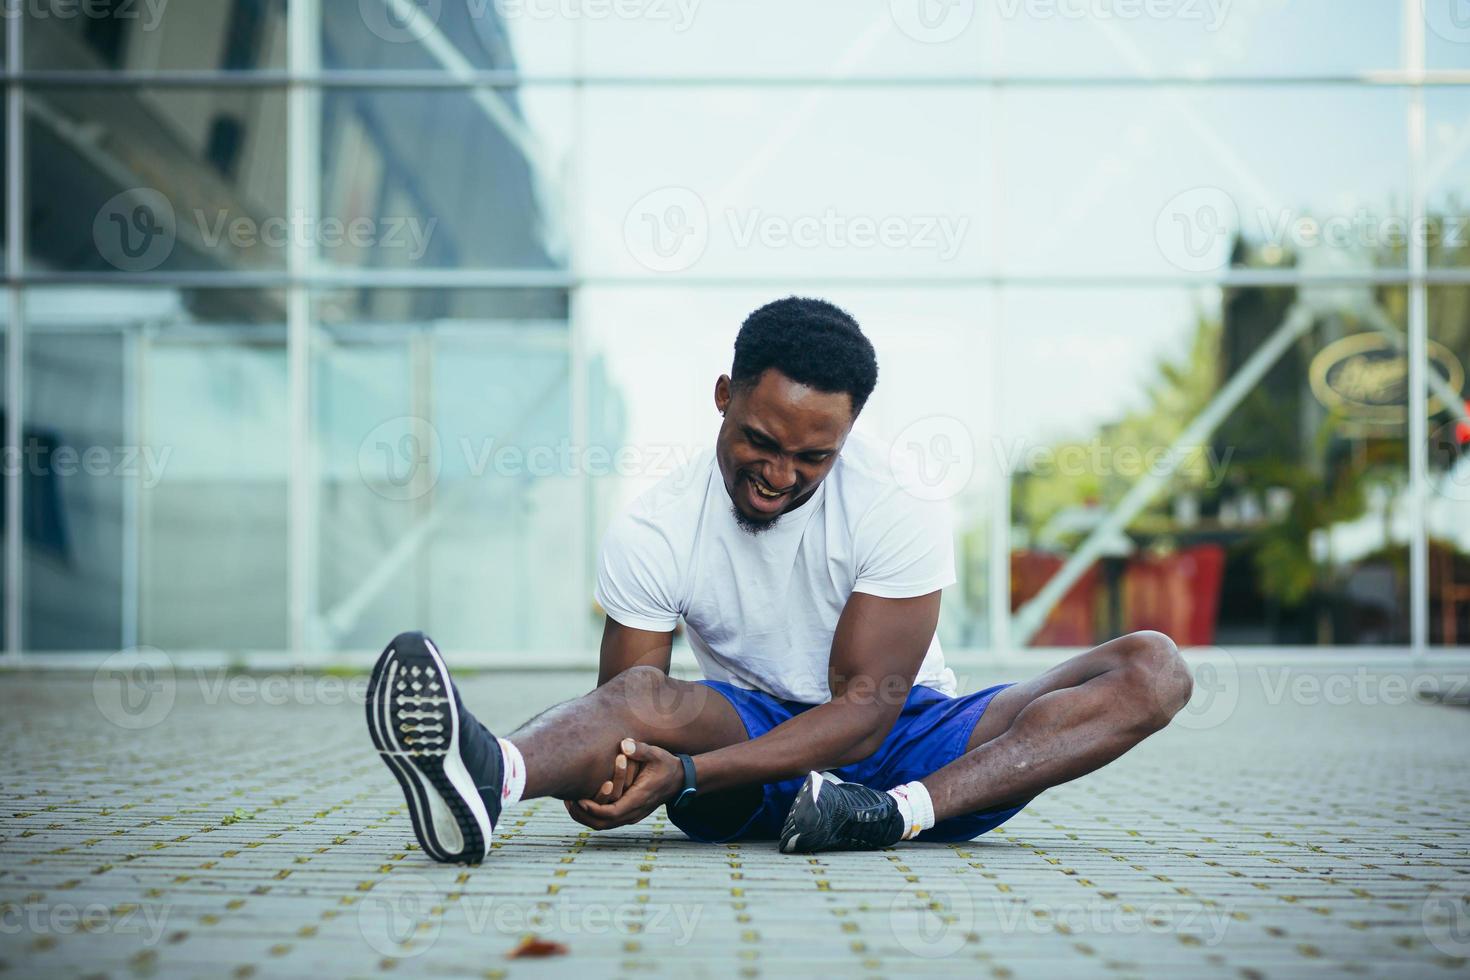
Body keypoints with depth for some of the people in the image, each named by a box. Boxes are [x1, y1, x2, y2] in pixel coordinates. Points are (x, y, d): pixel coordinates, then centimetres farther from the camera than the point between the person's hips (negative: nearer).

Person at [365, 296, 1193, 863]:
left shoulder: (899, 511, -16)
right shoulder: (652, 533, -10)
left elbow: (864, 709, -22)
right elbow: (626, 711, -10)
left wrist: (685, 775, -36)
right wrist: (606, 777, -37)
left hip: (902, 744, 1)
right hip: (756, 751, 0)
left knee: (1152, 669, -22)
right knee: (645, 698, -33)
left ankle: (903, 813, -45)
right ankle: (488, 775, -69)